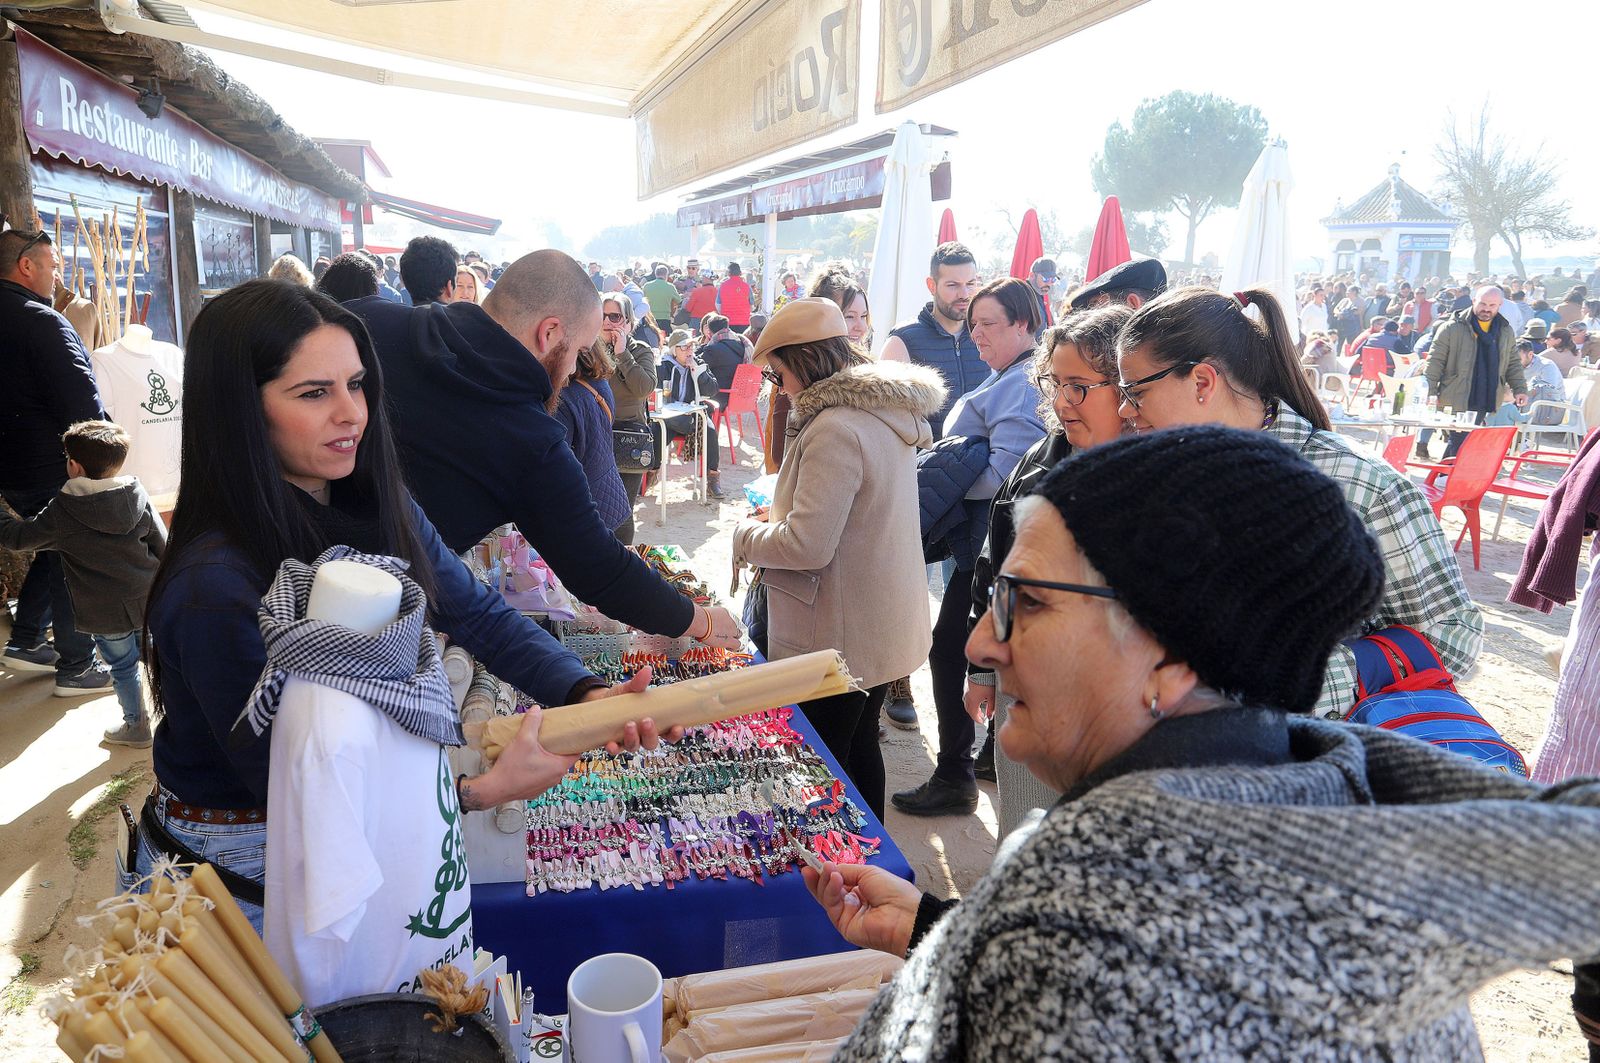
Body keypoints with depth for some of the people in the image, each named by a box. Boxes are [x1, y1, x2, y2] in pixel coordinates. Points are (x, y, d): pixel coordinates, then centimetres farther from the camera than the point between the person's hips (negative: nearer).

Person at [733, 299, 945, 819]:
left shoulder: (835, 429, -24)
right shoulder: (890, 412, 7)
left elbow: (807, 546, -26)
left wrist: (746, 534, -8)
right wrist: (782, 514, 12)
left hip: (837, 640, -10)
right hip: (882, 630, 10)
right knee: (859, 744, 23)